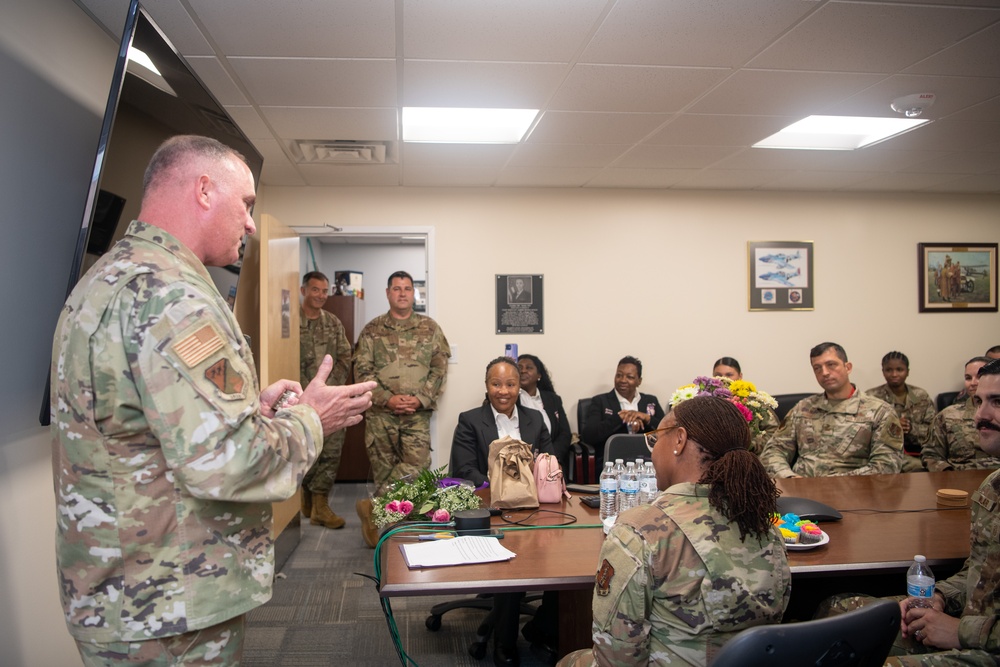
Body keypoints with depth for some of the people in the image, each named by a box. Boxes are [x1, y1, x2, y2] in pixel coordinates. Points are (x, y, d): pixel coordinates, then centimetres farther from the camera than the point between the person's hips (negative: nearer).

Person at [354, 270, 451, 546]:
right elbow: (362, 370, 1)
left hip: (418, 413, 0)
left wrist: (420, 399, -10)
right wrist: (388, 399, -11)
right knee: (383, 468, 3)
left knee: (416, 464, -12)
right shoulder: (372, 330, 7)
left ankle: (372, 508, 3)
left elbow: (440, 369, 3)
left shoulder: (430, 328, 7)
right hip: (380, 412, 0)